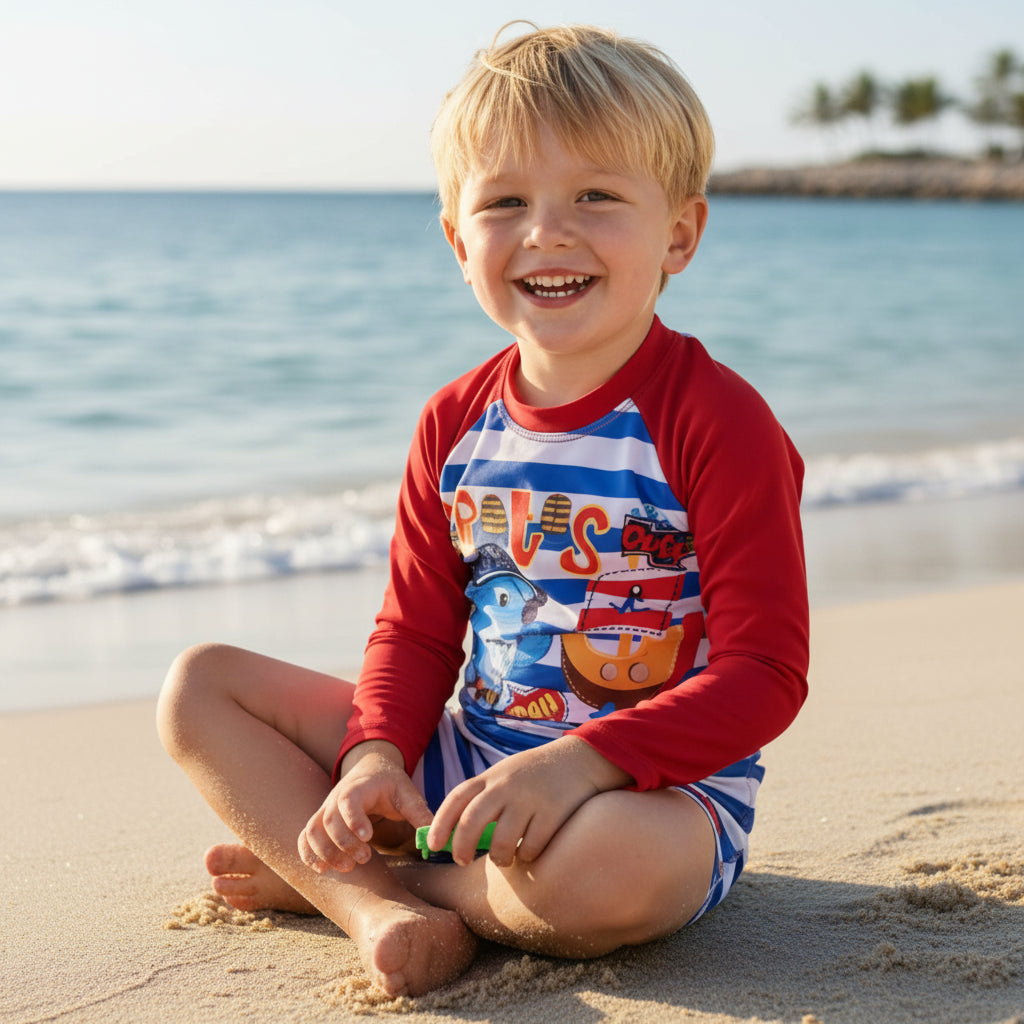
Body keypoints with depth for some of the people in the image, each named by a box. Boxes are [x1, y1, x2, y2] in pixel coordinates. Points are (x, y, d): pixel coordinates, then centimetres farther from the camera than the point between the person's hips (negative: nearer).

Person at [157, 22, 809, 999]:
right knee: (199, 682, 2)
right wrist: (375, 760, -12)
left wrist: (580, 763, -30)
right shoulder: (454, 424, 4)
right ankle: (373, 904, -18)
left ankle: (323, 874, -12)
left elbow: (764, 672, -18)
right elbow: (416, 631, 9)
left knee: (606, 863, -42)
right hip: (469, 763, 6)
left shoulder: (717, 422, -15)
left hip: (660, 790, -5)